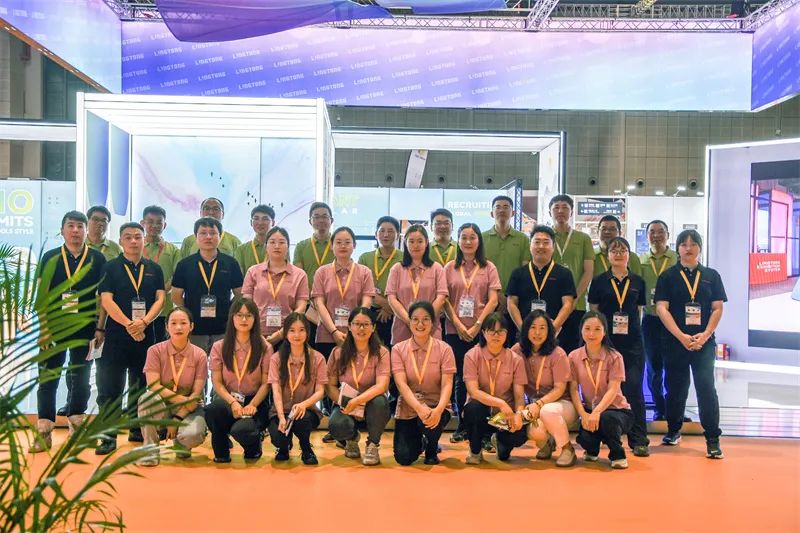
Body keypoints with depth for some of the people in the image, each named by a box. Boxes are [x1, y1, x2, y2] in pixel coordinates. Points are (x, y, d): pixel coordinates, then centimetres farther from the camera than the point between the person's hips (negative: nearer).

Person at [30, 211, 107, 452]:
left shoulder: (97, 259, 1)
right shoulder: (50, 257, 3)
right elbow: (42, 295, 1)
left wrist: (100, 328, -4)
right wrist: (43, 329, -7)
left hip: (85, 329, 0)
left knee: (81, 378, 10)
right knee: (47, 378, -2)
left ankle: (77, 424, 24)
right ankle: (44, 431, 1)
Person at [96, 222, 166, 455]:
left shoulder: (154, 269, 11)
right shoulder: (110, 268, 3)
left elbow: (160, 299, 3)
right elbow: (106, 301, -6)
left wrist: (144, 322, -14)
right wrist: (129, 325, -17)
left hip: (146, 335, 3)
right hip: (116, 335, -3)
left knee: (141, 386, 10)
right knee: (110, 387, -4)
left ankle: (137, 430, 22)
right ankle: (108, 436, 0)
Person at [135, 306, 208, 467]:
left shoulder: (199, 355, -5)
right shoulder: (156, 351, -6)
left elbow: (196, 394, -8)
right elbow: (154, 386, -15)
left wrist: (177, 418, -17)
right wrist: (182, 400, -22)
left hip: (189, 408, 0)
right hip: (162, 406, 0)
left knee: (193, 435, -33)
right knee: (147, 398, -34)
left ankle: (180, 443, 9)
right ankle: (150, 447, -14)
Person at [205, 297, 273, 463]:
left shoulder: (264, 348, 2)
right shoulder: (219, 347, 5)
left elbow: (266, 383, -1)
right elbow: (217, 382, 0)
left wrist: (252, 405, -18)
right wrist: (232, 402, -18)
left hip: (254, 402, -1)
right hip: (228, 400, 1)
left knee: (241, 430, -34)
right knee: (214, 408, -36)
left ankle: (254, 445, 8)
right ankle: (221, 450, -5)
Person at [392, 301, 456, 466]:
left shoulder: (444, 349, -4)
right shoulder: (398, 349, -3)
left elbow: (447, 384, -12)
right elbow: (401, 384, -14)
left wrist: (438, 410, -32)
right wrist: (419, 408, -32)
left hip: (436, 406, -1)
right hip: (408, 409, 1)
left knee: (430, 422, -36)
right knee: (404, 457, -12)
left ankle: (432, 448, 4)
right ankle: (419, 442, 28)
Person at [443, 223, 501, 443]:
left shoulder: (488, 268, 7)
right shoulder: (450, 268, 10)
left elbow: (493, 300, -1)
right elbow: (445, 300, 4)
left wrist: (477, 325, -10)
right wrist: (458, 325, -7)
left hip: (481, 330, -1)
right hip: (455, 331, 1)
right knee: (460, 378, 4)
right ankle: (462, 424, 12)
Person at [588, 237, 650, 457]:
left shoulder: (637, 282, 8)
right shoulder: (599, 281, 5)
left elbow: (639, 311, 13)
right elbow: (593, 312, 7)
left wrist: (631, 328, 3)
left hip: (632, 342, 0)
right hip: (606, 340, 0)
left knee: (633, 388, -5)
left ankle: (639, 440, 1)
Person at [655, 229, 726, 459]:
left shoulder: (711, 276, 8)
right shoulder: (668, 276, 3)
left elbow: (717, 308, 4)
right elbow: (661, 308, -5)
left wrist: (705, 335, -11)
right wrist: (681, 336, -14)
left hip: (704, 342, 0)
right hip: (675, 341, 0)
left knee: (706, 387, -10)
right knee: (676, 387, 10)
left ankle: (713, 439, -6)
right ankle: (673, 430, 28)